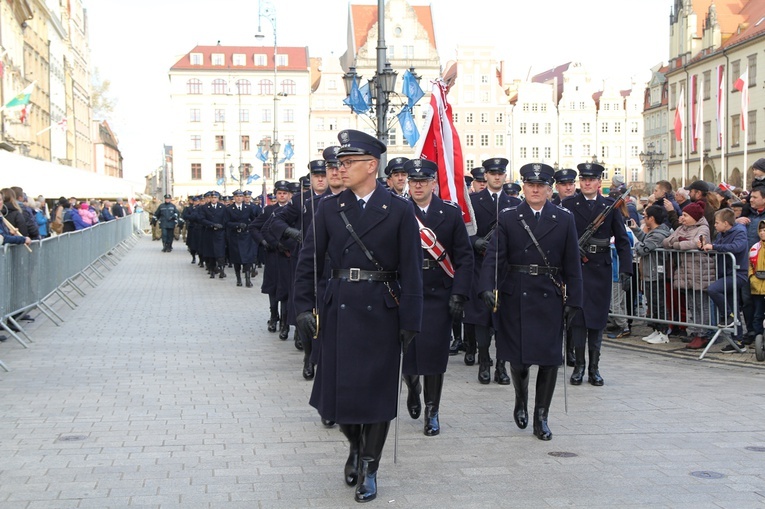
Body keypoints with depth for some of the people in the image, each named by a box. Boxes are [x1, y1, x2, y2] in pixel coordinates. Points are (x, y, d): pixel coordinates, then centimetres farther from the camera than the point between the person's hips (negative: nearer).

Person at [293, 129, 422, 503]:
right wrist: (303, 306, -4)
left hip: (381, 311, -2)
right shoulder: (329, 208, 5)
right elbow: (309, 259, 5)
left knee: (377, 388, 4)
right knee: (338, 386, 6)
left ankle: (369, 467, 18)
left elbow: (411, 269, -4)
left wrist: (410, 321, -7)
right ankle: (356, 446, 34)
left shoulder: (399, 210, -3)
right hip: (339, 310, 2)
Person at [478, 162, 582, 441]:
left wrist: (573, 300, 0)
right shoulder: (508, 218, 3)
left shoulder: (564, 219, 5)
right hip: (515, 297, 0)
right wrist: (487, 288, -21)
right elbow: (493, 257, -6)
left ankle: (541, 416, 14)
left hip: (550, 298, 1)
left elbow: (572, 264, 5)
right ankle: (521, 399, 34)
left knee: (549, 359, 0)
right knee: (517, 357, 4)